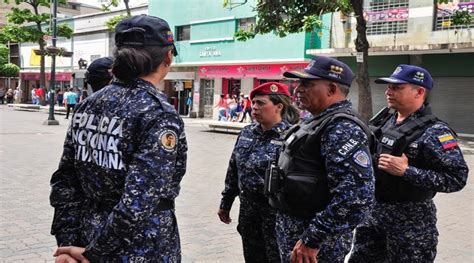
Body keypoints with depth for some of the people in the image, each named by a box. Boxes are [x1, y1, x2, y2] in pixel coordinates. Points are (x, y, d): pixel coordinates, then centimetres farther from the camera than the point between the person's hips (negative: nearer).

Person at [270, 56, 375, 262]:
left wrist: (311, 240, -26)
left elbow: (357, 198, -30)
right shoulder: (318, 122, 10)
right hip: (292, 228, 9)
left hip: (314, 239, -9)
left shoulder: (342, 129, -21)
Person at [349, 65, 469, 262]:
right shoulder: (384, 120, 5)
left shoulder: (434, 132, -16)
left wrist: (406, 171, -26)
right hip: (373, 211, 7)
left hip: (411, 219, -7)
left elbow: (457, 179, -23)